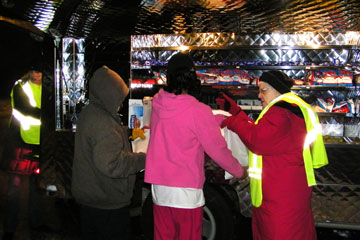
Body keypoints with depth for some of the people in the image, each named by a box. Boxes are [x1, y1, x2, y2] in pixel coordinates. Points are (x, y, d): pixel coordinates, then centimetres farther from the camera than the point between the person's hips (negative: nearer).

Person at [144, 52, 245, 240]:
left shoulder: (158, 103, -3)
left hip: (158, 187, 5)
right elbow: (217, 149, -10)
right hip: (186, 191, -5)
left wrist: (221, 119, 17)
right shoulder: (198, 111, -18)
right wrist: (239, 171, 7)